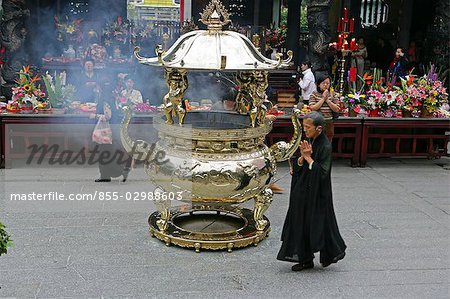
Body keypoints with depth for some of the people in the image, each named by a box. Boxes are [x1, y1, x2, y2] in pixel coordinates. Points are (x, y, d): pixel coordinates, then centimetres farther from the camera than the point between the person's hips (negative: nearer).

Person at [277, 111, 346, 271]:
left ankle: (330, 254, 24)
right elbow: (297, 167, 7)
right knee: (301, 223, 10)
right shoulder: (308, 142, 6)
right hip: (303, 191, 8)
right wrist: (302, 157, -12)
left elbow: (322, 172, -21)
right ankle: (305, 259, 20)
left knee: (318, 223, 3)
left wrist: (309, 158, -19)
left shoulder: (325, 146, -17)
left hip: (318, 193, -8)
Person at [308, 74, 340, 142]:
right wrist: (323, 99, -12)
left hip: (329, 124, 3)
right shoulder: (314, 94, -2)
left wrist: (327, 100, -9)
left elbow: (337, 110, -2)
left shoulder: (332, 95, 6)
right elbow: (313, 108, -14)